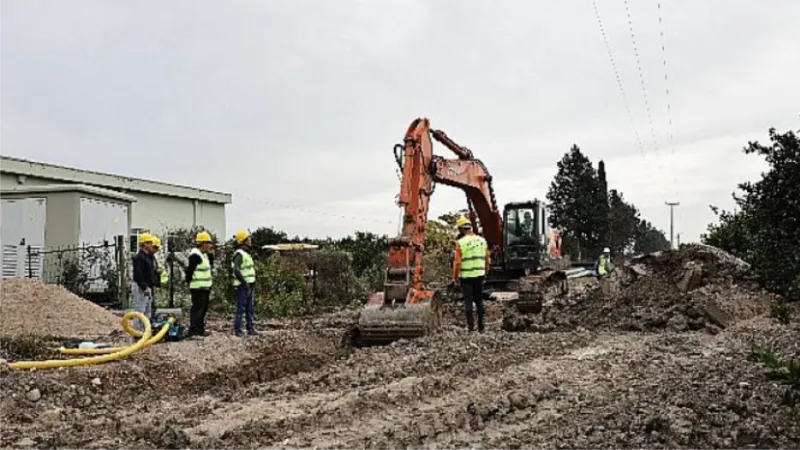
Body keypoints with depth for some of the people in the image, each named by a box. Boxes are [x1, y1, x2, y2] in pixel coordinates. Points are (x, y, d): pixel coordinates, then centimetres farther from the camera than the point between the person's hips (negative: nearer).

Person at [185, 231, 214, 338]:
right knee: (197, 308, -8)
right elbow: (190, 270, -20)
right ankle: (193, 330, -5)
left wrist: (211, 253, 14)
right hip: (198, 288, -11)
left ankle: (200, 328, 25)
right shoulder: (195, 255, -17)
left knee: (204, 308, 16)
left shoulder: (204, 254, 16)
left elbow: (208, 266, 24)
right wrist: (189, 281, -15)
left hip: (205, 287, 11)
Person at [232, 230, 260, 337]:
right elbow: (236, 270, -24)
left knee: (250, 309, 10)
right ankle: (237, 330, 1)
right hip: (242, 286, -9)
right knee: (241, 308, -5)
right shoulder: (239, 254, -14)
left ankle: (250, 329, 15)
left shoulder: (246, 253, 17)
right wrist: (244, 282, -23)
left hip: (250, 285, 9)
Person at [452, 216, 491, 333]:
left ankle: (471, 326, 2)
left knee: (468, 301, 3)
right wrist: (485, 272, 18)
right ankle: (481, 327, 14)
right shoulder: (482, 240, 4)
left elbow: (457, 262, -12)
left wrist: (455, 277, -1)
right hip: (479, 275, 4)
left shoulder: (460, 242, -11)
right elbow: (488, 260, 6)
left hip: (466, 276, -4)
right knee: (479, 300, 13)